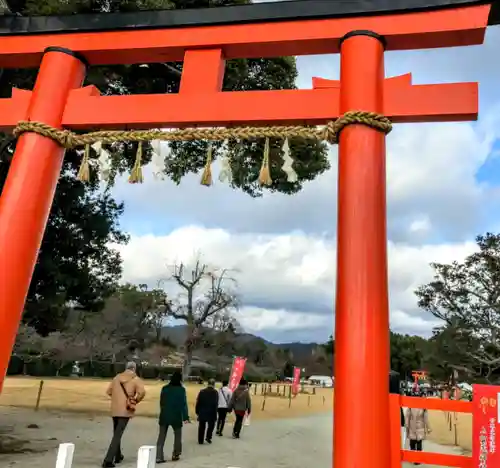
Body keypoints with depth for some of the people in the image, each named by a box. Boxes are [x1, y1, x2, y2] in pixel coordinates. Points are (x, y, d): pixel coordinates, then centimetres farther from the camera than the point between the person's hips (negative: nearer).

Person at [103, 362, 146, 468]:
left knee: (116, 434, 21)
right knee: (117, 435, -4)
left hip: (115, 410, 5)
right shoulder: (136, 379, -4)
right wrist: (135, 401, -3)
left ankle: (118, 456, 35)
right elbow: (142, 392, -20)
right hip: (126, 410, -5)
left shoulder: (117, 377, 9)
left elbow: (108, 391, 11)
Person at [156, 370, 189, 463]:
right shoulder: (181, 389, -10)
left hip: (164, 415, 3)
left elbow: (161, 402, 10)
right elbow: (183, 404, -12)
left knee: (161, 436, 6)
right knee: (177, 435, 17)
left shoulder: (165, 388, 3)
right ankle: (175, 455, 21)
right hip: (176, 416, -3)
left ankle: (159, 457, -1)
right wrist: (185, 417, -10)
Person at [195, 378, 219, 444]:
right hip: (211, 412, -3)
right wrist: (215, 413, -6)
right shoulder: (215, 392, -11)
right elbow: (216, 404, -14)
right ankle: (208, 437, 7)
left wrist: (197, 411, 9)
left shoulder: (202, 391, 0)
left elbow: (198, 402, 1)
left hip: (202, 412, 3)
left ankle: (200, 440, 15)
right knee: (211, 425, 18)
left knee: (202, 427, 12)